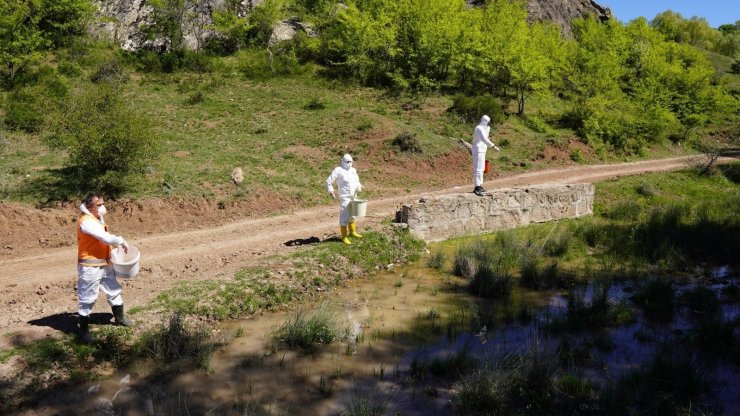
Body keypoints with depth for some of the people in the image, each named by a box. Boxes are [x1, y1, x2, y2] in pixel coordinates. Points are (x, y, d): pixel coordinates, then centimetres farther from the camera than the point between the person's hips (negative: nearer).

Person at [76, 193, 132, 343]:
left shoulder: (97, 217, 9)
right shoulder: (87, 221, -23)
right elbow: (106, 238, -28)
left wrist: (117, 244, 2)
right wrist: (122, 241, -14)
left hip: (104, 264, 10)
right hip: (90, 266, -10)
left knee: (114, 290, 20)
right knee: (87, 298, 1)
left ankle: (120, 318, 38)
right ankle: (83, 331, 12)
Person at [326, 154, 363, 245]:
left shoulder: (353, 170, 11)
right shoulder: (338, 170, -9)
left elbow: (356, 181, 24)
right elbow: (329, 181, -11)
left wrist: (359, 187, 4)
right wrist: (331, 191, -16)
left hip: (353, 196, 7)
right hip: (344, 197, -7)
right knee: (344, 216, -6)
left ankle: (352, 231, 38)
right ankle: (344, 237, 1)